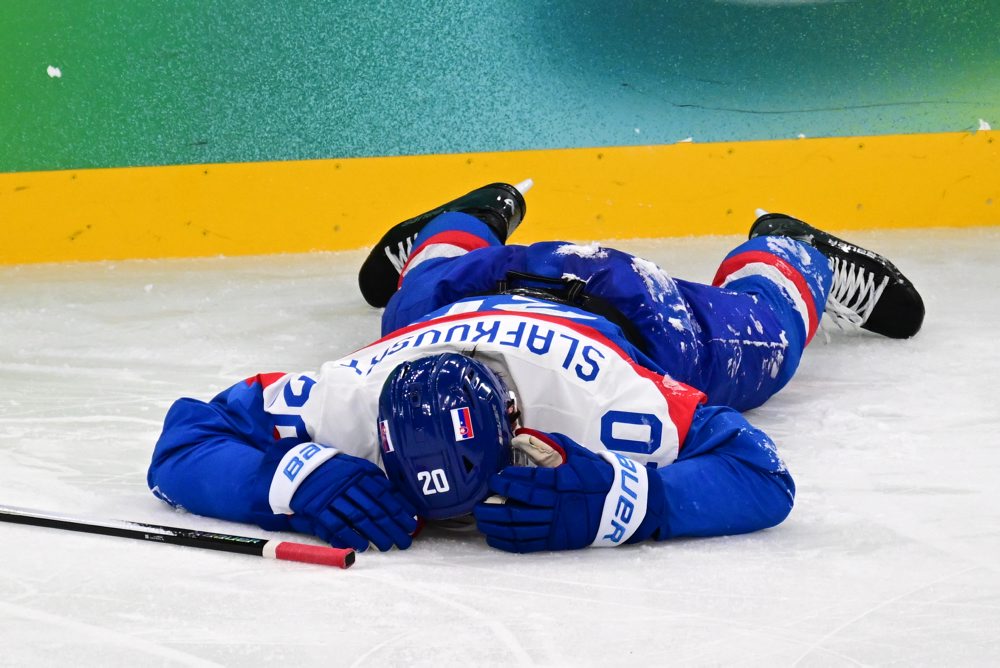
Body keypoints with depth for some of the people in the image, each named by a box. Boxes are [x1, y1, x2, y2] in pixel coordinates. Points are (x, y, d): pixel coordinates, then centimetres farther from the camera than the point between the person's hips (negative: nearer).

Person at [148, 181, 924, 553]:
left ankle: (790, 255, 59)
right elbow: (182, 444, -36)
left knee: (761, 340, 27)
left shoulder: (602, 399, -50)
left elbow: (763, 476, -46)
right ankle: (476, 220, 71)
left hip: (619, 304, -3)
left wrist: (612, 501, -60)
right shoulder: (352, 396, -43)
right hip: (482, 288, 3)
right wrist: (295, 478, -54)